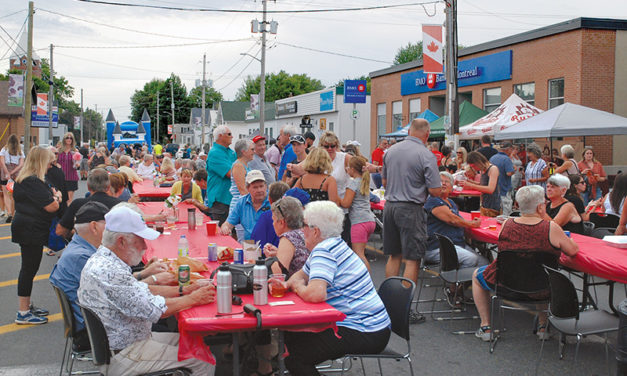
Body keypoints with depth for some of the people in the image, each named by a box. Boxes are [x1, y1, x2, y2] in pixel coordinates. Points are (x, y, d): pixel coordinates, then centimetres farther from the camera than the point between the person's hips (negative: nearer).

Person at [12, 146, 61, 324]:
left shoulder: (23, 179, 13)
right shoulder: (33, 182, -21)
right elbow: (51, 207, -22)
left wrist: (53, 195, 3)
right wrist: (57, 196, -2)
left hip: (27, 229, 11)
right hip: (31, 231, -11)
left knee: (29, 268, 18)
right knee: (29, 269, -4)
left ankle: (27, 306, 30)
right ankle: (23, 313, 3)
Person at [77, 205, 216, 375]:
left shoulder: (100, 260, 5)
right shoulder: (109, 272, -28)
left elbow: (143, 292, 12)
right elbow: (155, 309, -26)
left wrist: (183, 290, 3)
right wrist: (192, 299, -11)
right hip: (121, 357, -10)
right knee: (204, 362, -7)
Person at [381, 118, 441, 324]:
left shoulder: (390, 151, 6)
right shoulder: (426, 156, -11)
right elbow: (435, 191, -11)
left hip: (390, 206, 6)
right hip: (411, 209, -6)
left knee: (394, 256, 15)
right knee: (412, 259, 0)